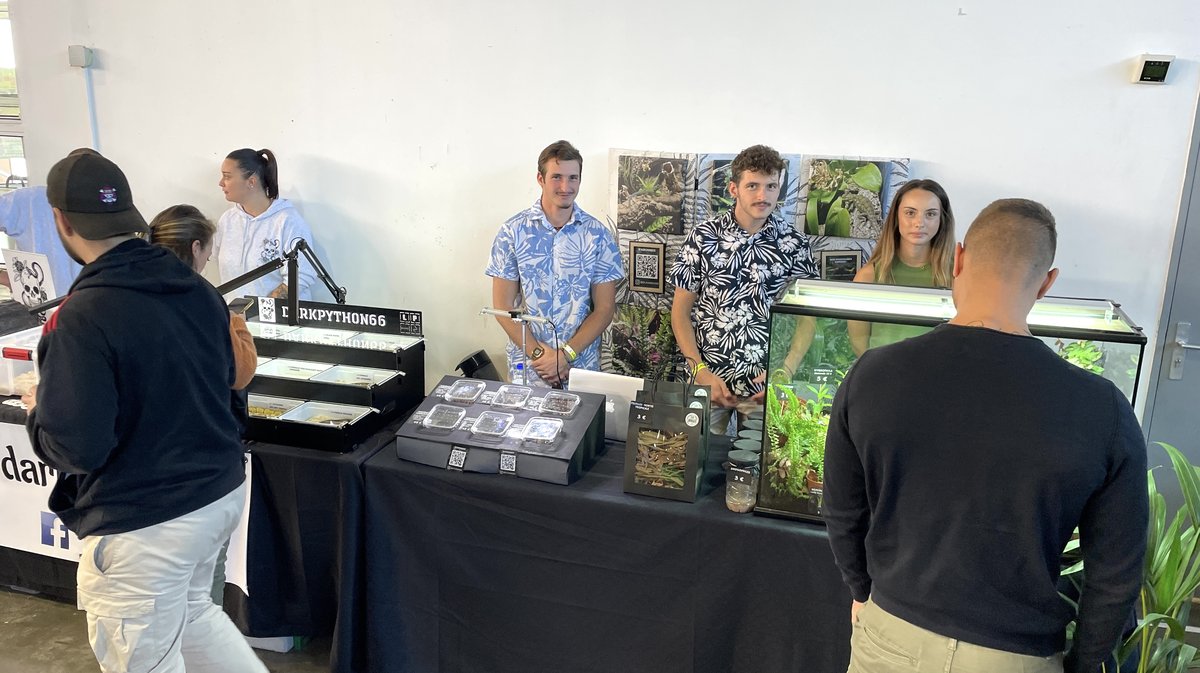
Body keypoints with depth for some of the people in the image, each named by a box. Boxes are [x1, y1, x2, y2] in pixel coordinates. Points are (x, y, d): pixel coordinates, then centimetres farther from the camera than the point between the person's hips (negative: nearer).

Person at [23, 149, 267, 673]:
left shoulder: (82, 317, -22)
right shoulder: (198, 289, -1)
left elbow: (75, 448, -22)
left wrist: (39, 412, -1)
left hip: (143, 525, -7)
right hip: (222, 492, 7)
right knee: (192, 612, 30)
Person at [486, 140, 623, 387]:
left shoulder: (598, 235, -3)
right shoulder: (513, 231, -3)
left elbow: (604, 308, -2)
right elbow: (503, 306, -3)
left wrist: (566, 355, -12)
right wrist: (538, 354, -12)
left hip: (581, 367, 1)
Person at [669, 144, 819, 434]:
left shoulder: (794, 244, 0)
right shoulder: (704, 236, -3)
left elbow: (807, 316, 3)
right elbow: (680, 310, 0)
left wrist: (786, 371, -11)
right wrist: (701, 371, -9)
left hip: (768, 387, 1)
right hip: (710, 379, 0)